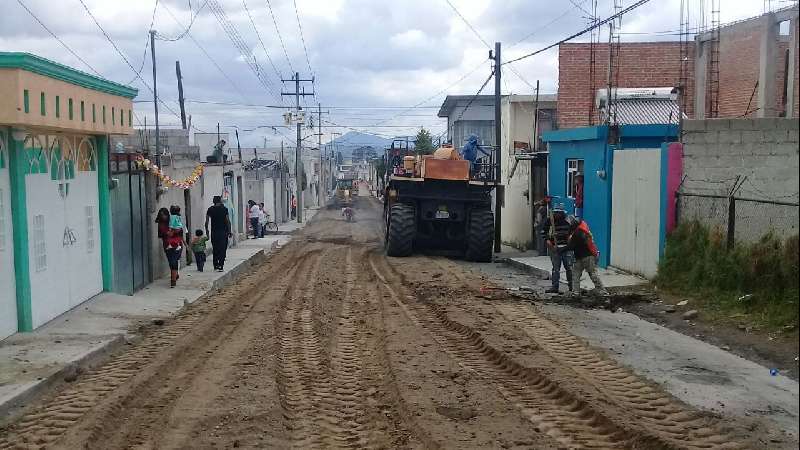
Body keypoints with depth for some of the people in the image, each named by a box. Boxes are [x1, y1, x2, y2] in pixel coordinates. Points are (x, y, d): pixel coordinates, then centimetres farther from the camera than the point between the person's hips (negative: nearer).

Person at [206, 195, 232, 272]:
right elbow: (228, 221, -4)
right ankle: (220, 266, -7)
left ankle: (215, 265, 17)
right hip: (223, 231, -2)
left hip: (214, 232, 3)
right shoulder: (224, 209, -3)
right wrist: (229, 231, 1)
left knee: (215, 249, 14)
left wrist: (207, 230, 13)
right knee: (222, 249, 0)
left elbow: (207, 221, 2)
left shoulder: (210, 209, 3)